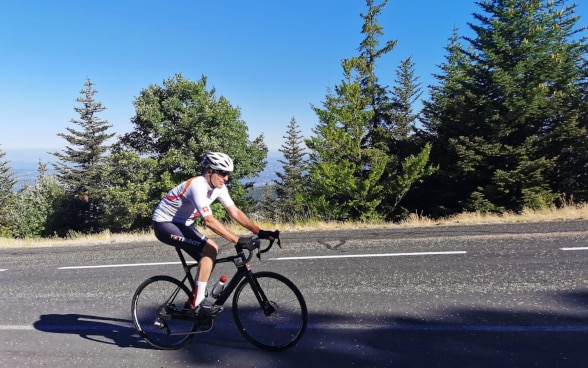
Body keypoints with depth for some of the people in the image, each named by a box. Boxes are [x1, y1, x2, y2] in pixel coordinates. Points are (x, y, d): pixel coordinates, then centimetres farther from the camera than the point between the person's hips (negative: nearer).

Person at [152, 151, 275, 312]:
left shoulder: (218, 187, -4)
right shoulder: (197, 185, -30)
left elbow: (235, 212, -8)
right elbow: (209, 221, -37)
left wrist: (259, 232, -17)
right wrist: (238, 240, -40)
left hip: (181, 223, 9)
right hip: (164, 224, -9)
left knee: (212, 249, 0)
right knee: (209, 250, -21)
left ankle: (194, 300, 9)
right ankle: (197, 302, -12)